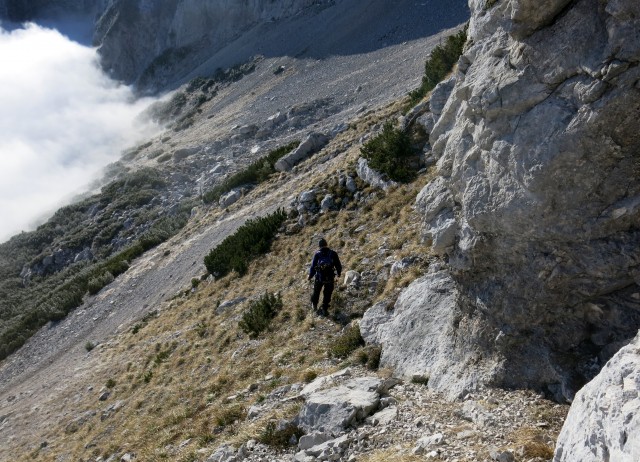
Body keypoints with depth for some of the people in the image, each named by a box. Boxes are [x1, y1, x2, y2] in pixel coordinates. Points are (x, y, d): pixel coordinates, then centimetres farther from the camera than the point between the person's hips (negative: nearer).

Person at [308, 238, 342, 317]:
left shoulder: (317, 254, -4)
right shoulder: (333, 253, -2)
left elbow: (313, 266, -4)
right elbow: (338, 265, 2)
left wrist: (310, 276, 11)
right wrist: (339, 273, 21)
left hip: (319, 277, 0)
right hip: (330, 278, 0)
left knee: (316, 292, 22)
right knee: (327, 294, 10)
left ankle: (314, 305, 38)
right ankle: (324, 310, 11)